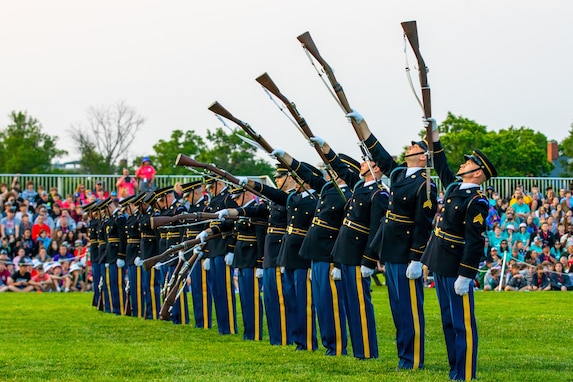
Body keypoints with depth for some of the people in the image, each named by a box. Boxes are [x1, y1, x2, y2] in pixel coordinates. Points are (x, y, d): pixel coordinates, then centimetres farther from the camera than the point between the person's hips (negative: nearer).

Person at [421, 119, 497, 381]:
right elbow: (440, 165, 27)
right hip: (440, 266, 9)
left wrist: (465, 276, -22)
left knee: (463, 325, -4)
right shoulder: (454, 188, 10)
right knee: (449, 322, 14)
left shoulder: (477, 201, -15)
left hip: (457, 270, -9)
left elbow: (475, 241, -19)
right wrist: (433, 133, 26)